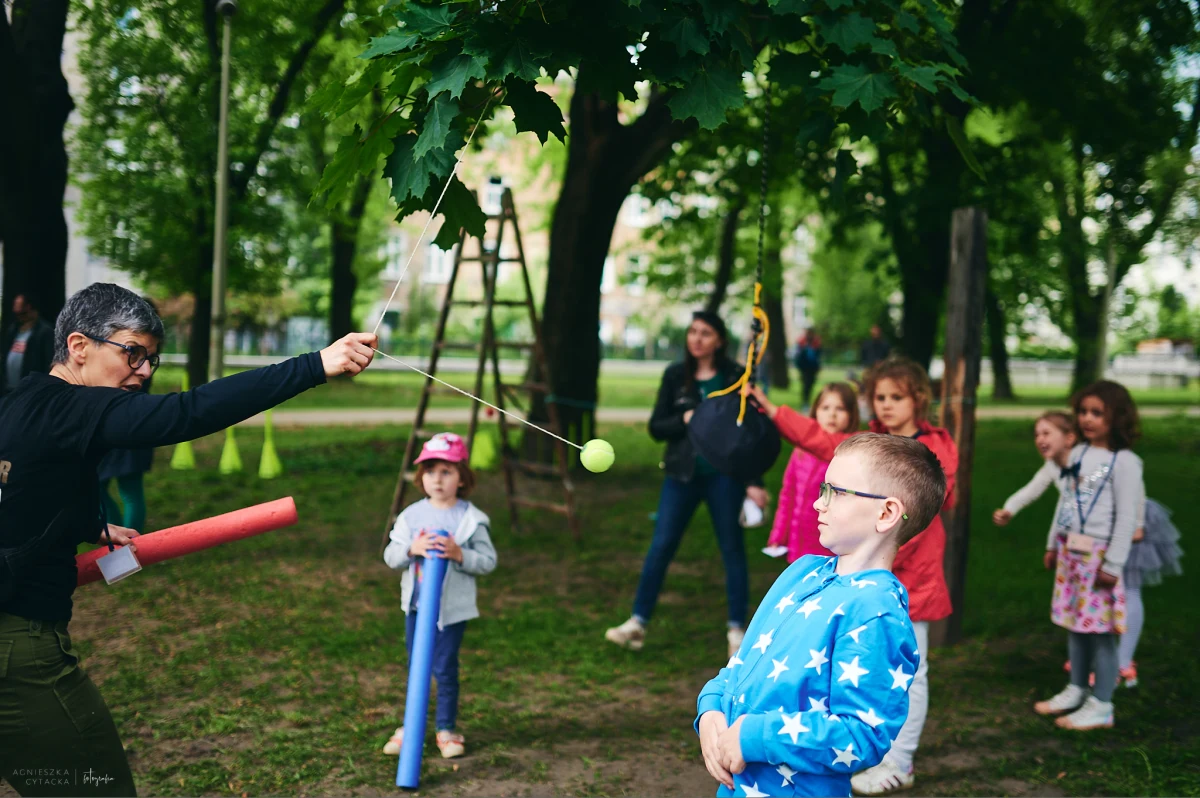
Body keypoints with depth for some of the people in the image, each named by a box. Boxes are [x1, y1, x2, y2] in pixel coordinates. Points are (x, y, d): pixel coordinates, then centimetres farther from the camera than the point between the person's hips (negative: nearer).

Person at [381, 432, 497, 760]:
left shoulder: (471, 519, -8)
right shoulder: (411, 515, 0)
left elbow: (488, 561, -8)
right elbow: (390, 556, -2)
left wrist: (459, 554, -24)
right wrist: (412, 549, -21)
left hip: (453, 607, -3)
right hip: (416, 605, 3)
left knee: (445, 669, 3)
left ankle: (446, 729, 18)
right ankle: (410, 727, 27)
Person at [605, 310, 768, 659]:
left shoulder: (736, 377, -2)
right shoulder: (675, 375, 4)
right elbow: (656, 427, 4)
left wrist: (753, 482, -9)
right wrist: (684, 420, -16)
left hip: (725, 475, -2)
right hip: (682, 474, 2)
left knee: (732, 548, 5)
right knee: (661, 546, 1)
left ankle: (737, 629, 16)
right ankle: (638, 622, 8)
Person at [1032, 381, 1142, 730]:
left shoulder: (1124, 462, -13)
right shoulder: (1078, 453, 10)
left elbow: (1127, 517, -14)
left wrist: (1113, 564, -16)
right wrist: (1053, 544, 18)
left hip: (1098, 554, -7)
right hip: (1070, 551, 7)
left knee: (1100, 628, -2)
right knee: (1074, 623, 15)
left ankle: (1101, 705, 7)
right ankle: (1076, 690, 28)